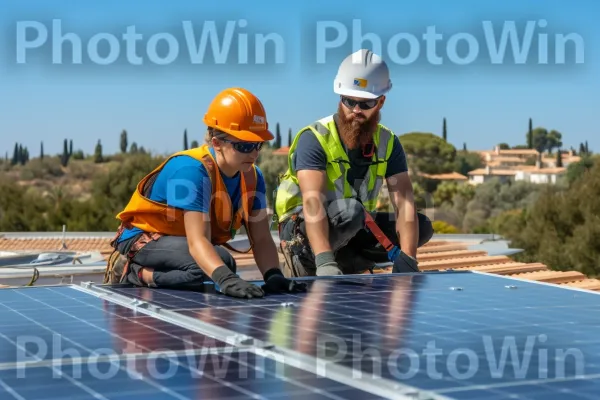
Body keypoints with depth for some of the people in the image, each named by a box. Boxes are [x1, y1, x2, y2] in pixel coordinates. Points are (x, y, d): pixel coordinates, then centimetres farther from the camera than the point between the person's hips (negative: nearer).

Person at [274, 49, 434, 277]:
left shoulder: (387, 143, -5)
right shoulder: (314, 139, -20)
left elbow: (404, 202, -15)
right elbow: (313, 202, -33)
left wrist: (407, 259, -30)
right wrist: (325, 261, -47)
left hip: (355, 230, 6)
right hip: (301, 228, -6)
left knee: (422, 227, -9)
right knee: (350, 210, -35)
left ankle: (345, 263, -11)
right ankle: (304, 264, -15)